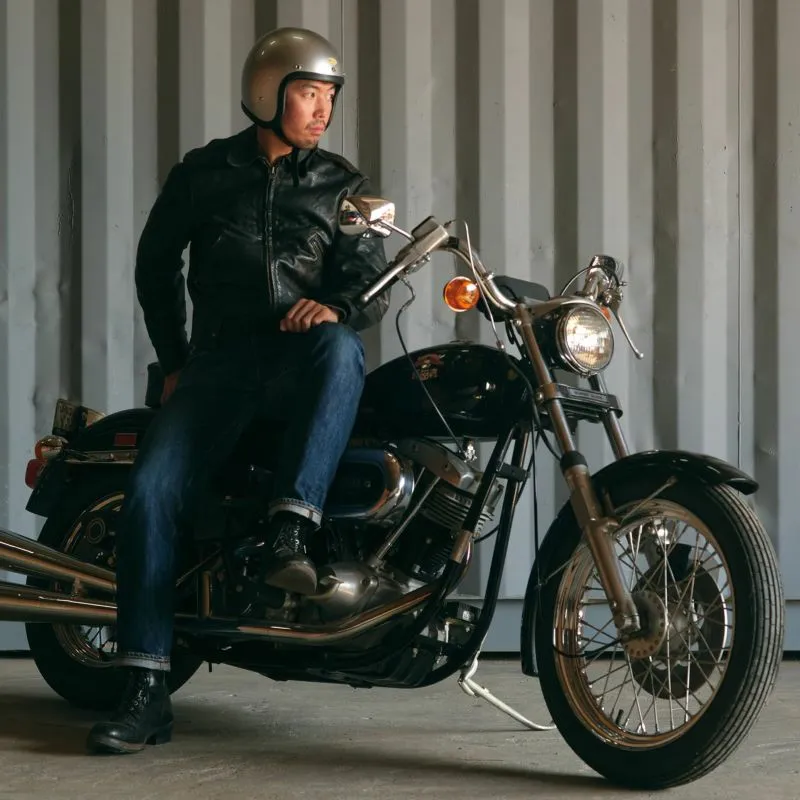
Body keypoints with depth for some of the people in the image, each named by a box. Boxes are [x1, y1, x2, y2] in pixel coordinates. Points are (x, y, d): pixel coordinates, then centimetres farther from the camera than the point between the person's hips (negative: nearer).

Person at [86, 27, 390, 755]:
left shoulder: (342, 185, 13)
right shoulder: (204, 172, 13)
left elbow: (372, 279, 4)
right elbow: (156, 263, 20)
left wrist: (337, 305, -19)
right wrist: (175, 361, 14)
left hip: (301, 356, 0)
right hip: (221, 357, 0)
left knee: (340, 349, -38)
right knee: (152, 491, -21)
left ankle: (290, 530, -43)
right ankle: (147, 689, -19)